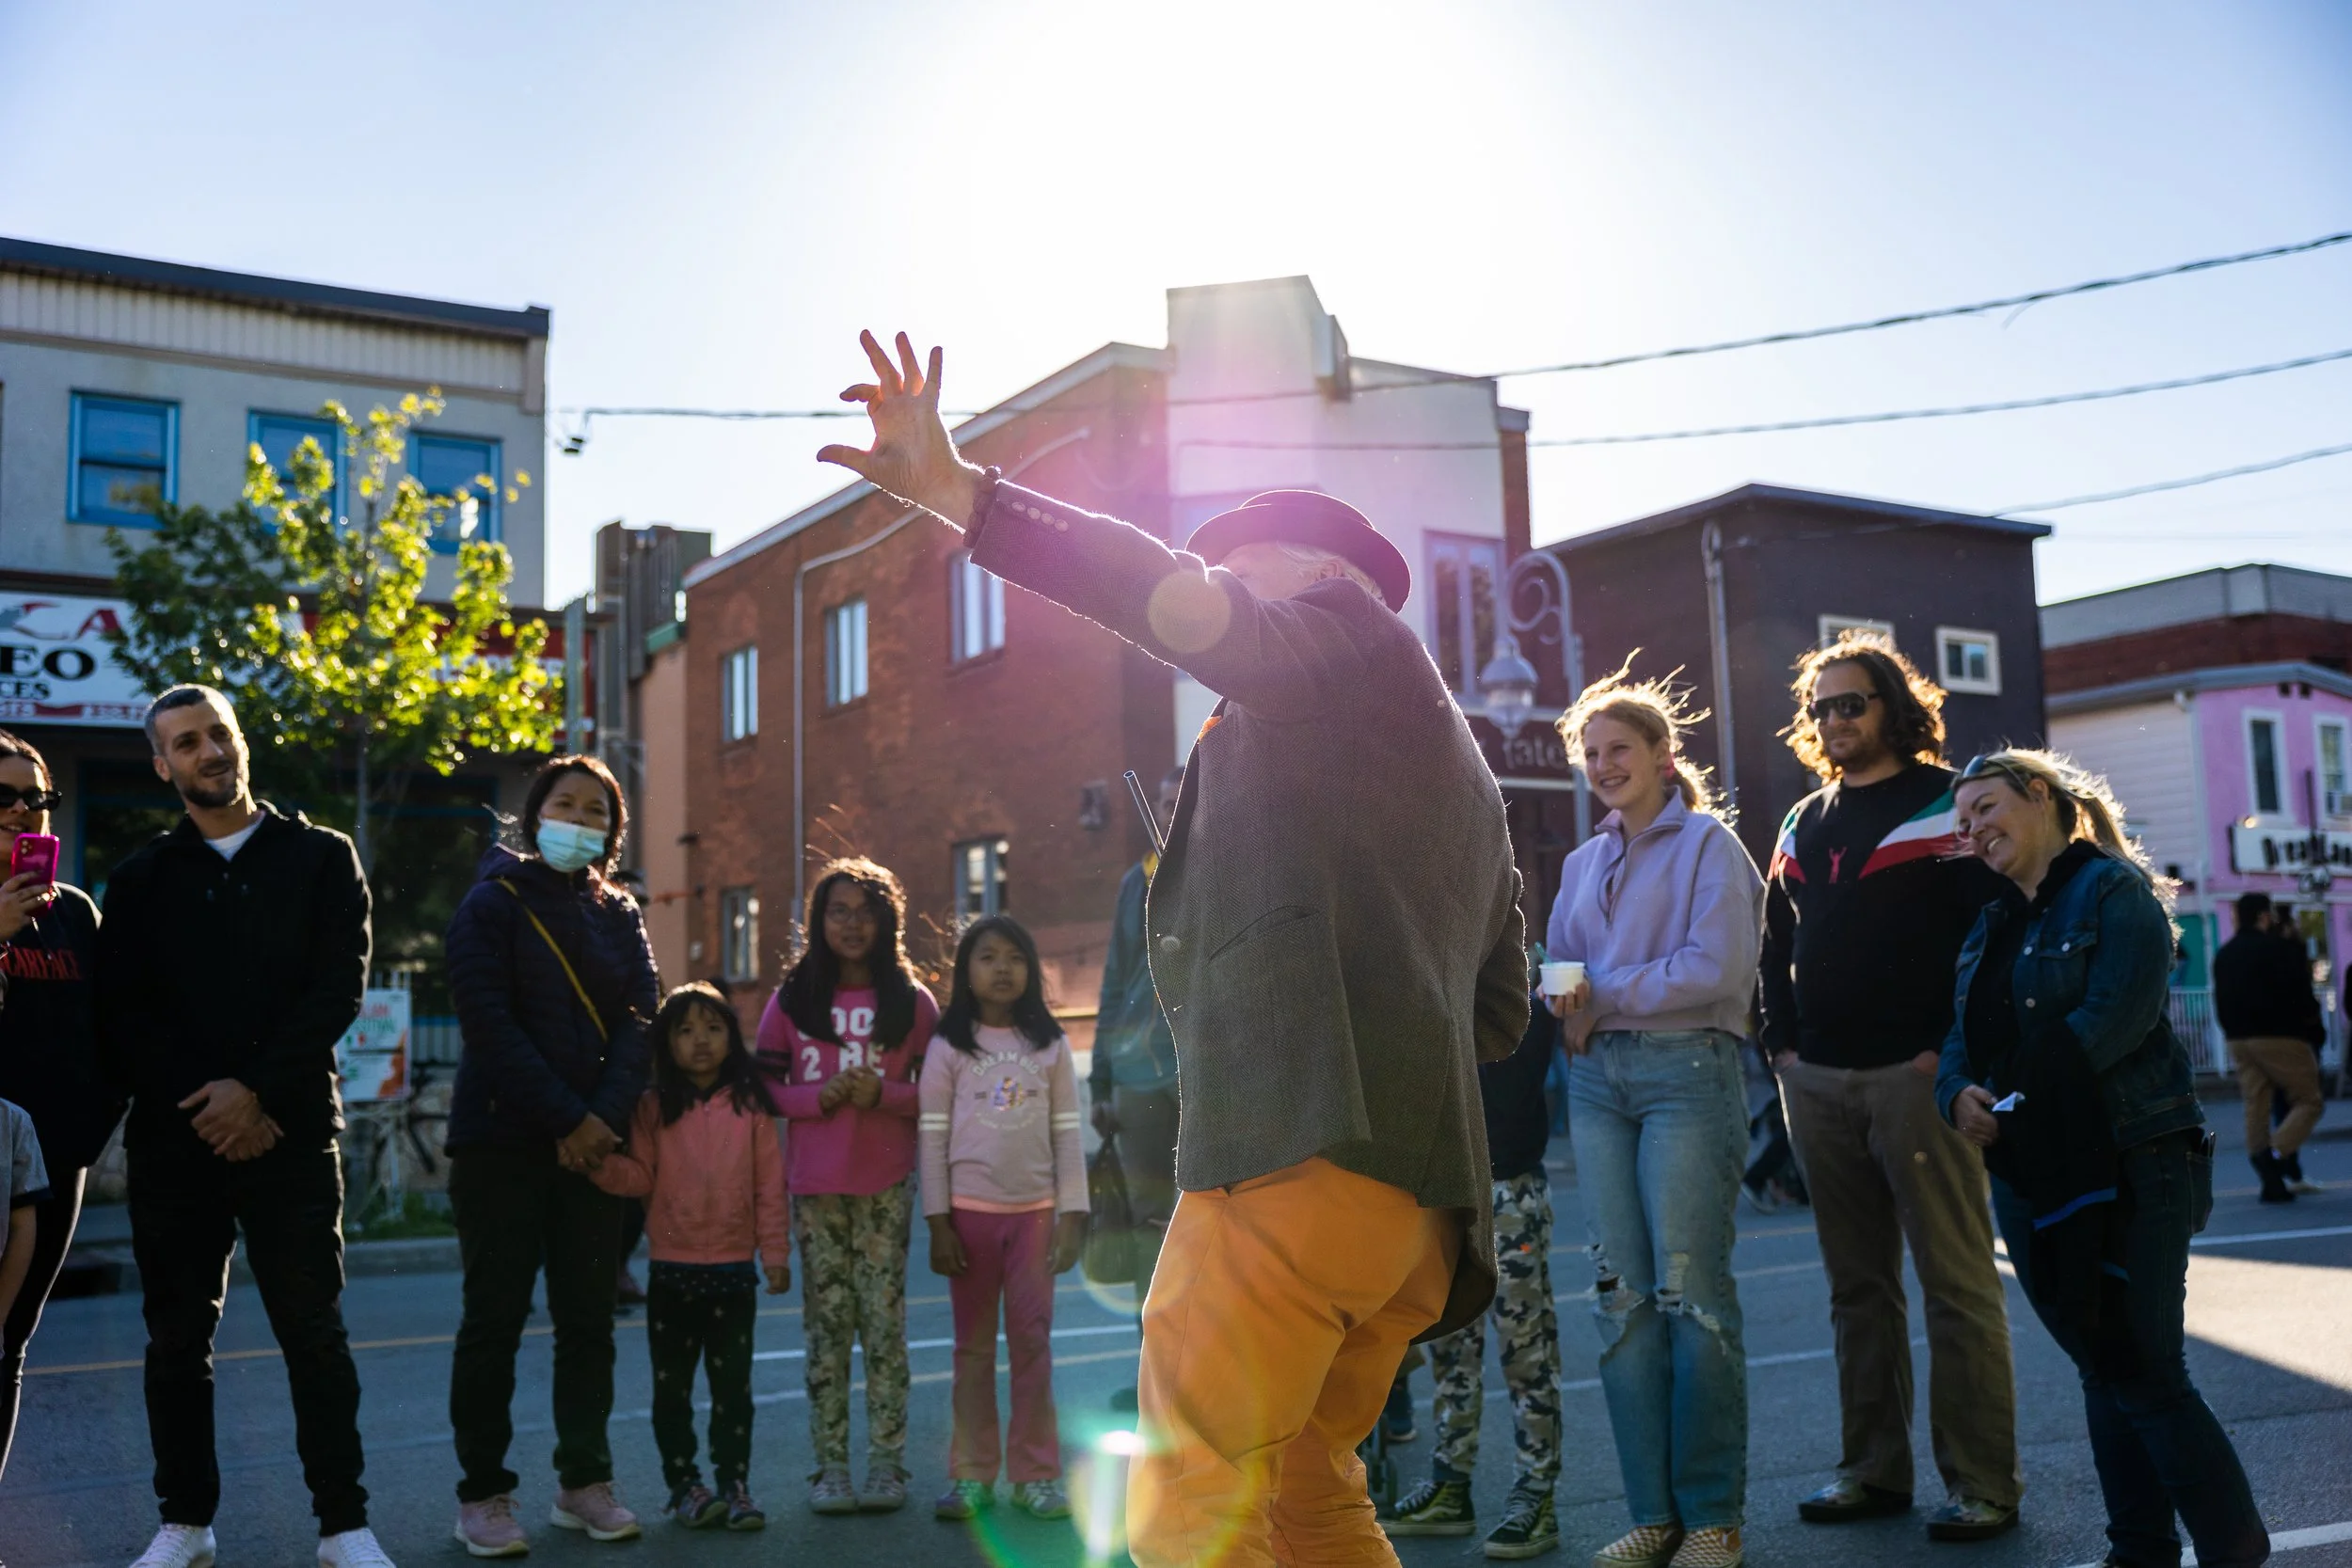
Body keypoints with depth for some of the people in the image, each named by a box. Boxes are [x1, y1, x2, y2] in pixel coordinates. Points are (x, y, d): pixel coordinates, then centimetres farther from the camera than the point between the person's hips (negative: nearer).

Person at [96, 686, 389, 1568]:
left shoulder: (321, 859, 6)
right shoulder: (141, 880, 11)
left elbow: (340, 989, -3)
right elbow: (120, 1015, 3)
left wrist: (257, 1089, -13)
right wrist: (202, 1108, -9)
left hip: (290, 1132, -2)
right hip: (172, 1140, 2)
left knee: (314, 1333, 1)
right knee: (178, 1338, 9)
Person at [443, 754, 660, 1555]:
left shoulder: (620, 918, 11)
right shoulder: (493, 904, -2)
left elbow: (638, 1023, 3)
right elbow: (490, 1024, -11)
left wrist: (604, 1117, -12)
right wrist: (565, 1119, -16)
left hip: (592, 1143, 4)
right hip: (502, 1141, -4)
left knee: (589, 1320, 7)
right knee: (494, 1320, 1)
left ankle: (584, 1483, 17)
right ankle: (482, 1496, 9)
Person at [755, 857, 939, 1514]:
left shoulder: (913, 1003, 4)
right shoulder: (791, 1001, 6)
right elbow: (764, 1089, 5)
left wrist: (882, 1094, -14)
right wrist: (821, 1095, -12)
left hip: (887, 1186, -1)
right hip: (816, 1186, 1)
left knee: (884, 1323, -1)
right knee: (825, 1325, 4)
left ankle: (886, 1464, 7)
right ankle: (829, 1466, 11)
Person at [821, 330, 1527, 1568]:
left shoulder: (1345, 628, 5)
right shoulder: (1463, 772, 30)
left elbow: (1185, 608, -16)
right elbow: (1500, 1011, 29)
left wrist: (960, 494, -21)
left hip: (1302, 1146, -10)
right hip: (1426, 1184, 10)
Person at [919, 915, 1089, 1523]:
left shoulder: (1050, 1046, 5)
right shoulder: (948, 1048, 0)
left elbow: (1067, 1133, 4)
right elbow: (933, 1137, -1)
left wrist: (1073, 1215, -2)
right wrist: (938, 1222, -6)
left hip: (1035, 1211, 1)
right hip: (970, 1210, -1)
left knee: (1033, 1340, 3)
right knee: (974, 1344, 6)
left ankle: (1035, 1473, 12)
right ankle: (972, 1474, 14)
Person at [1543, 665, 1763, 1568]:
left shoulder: (1707, 842, 0)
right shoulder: (1583, 863, 19)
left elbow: (1717, 965, -12)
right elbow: (1560, 970, 16)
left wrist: (1605, 996, -11)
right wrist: (1571, 1010, -7)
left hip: (1687, 1068, -6)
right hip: (1598, 1080, 6)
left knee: (1691, 1290, -5)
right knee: (1621, 1294, 3)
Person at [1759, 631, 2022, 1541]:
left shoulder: (1949, 805, -2)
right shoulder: (1803, 826, 17)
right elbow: (1775, 944, 22)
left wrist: (1952, 1049, -14)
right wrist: (1782, 1042, 10)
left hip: (1916, 1078, -6)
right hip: (1818, 1084, 6)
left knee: (1957, 1284, -2)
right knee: (1858, 1287, 11)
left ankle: (1983, 1484, 6)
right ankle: (1873, 1470, 19)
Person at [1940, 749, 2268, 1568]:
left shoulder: (2112, 889, -7)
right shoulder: (1992, 925, 17)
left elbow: (2116, 1016, -20)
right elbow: (1962, 1036, 9)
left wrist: (2016, 1099, -20)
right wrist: (1959, 1093, -12)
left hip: (2125, 1169, -7)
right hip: (2030, 1180, 8)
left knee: (2148, 1377, -7)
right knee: (2103, 1375, 13)